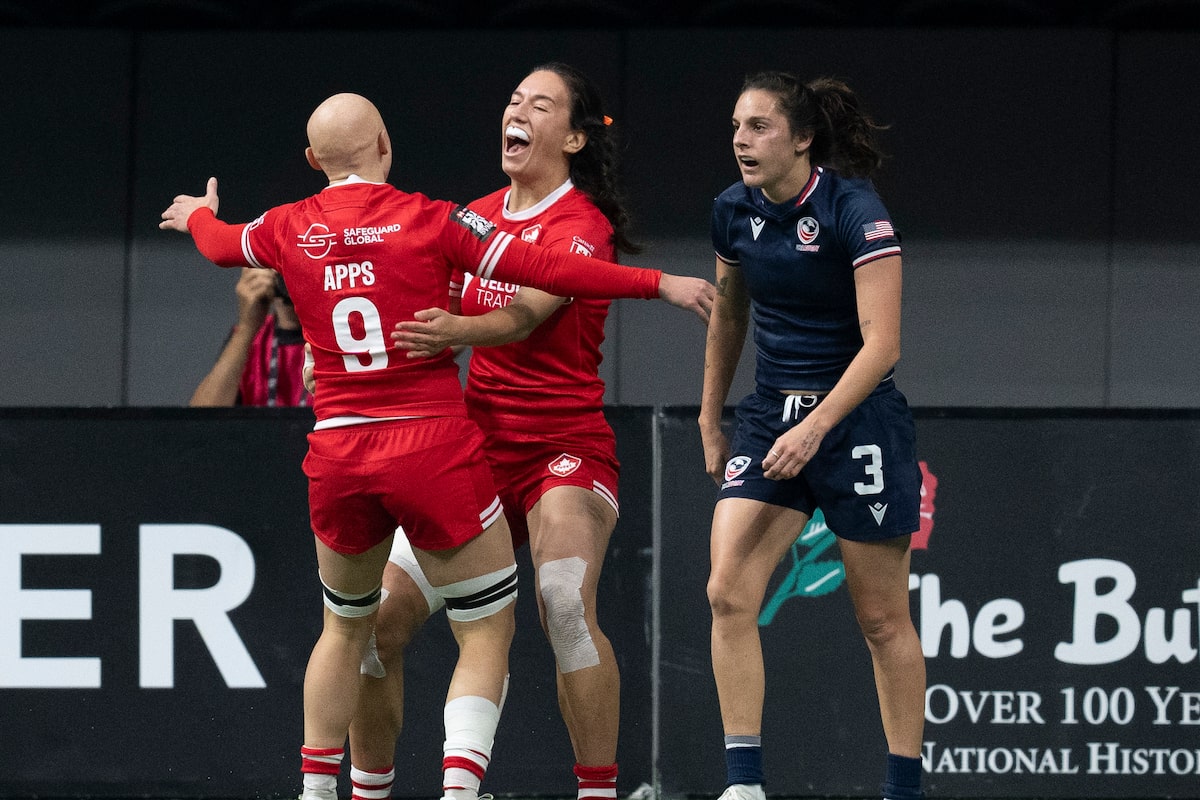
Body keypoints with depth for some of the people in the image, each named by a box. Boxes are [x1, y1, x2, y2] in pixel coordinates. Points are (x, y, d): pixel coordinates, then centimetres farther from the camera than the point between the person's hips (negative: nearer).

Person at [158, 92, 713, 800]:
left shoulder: (289, 229, 5)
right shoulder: (431, 220, -7)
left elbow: (221, 244, 27)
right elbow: (546, 270, -9)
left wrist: (198, 215, 51)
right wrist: (659, 283, -4)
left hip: (338, 456, 4)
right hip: (434, 447, -4)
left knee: (346, 628, 24)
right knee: (486, 635, 3)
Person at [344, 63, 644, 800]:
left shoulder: (582, 225, -10)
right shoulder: (477, 216, 10)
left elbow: (527, 314, -27)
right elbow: (427, 302, 22)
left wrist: (454, 330, -46)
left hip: (566, 445, -6)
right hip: (477, 446, 6)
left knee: (566, 604, -30)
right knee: (380, 616, -4)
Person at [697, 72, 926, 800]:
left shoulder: (855, 212, -16)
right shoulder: (735, 212, 2)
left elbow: (882, 343, -21)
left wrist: (816, 427, -29)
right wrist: (710, 420, 20)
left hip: (857, 420, -5)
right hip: (770, 416, 5)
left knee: (883, 618, 2)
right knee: (729, 593, -13)